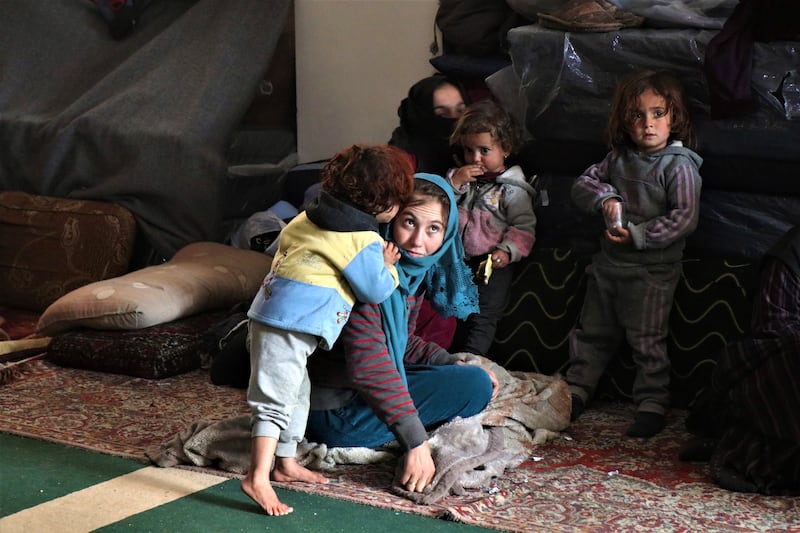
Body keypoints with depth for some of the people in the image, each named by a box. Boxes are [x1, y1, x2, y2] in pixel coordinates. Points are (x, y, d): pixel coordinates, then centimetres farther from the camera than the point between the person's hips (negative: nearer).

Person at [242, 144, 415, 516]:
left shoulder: (310, 217, 10)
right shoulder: (364, 242, -14)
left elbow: (281, 243, 26)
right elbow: (375, 291, -8)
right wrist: (389, 267, 12)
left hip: (271, 312, 10)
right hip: (289, 327, -10)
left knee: (297, 393, 22)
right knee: (276, 399, -11)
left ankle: (286, 464, 32)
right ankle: (258, 478, -15)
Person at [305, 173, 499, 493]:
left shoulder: (416, 271, 7)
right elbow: (368, 362, -29)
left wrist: (455, 364, 4)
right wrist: (415, 442, -30)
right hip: (337, 413, -10)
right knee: (475, 385, -15)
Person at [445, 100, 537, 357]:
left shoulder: (512, 190, -1)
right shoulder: (461, 176, 16)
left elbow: (524, 227, -6)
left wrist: (507, 251, -22)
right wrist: (454, 182, -6)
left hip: (492, 262, -5)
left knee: (483, 314, -14)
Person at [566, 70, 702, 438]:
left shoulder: (679, 165, -13)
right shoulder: (618, 158, 5)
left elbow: (685, 217, -19)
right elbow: (582, 185, 9)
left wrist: (638, 235, -22)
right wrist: (604, 198, -12)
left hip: (653, 269, -6)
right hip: (608, 261, 6)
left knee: (646, 339, -1)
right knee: (593, 330, 16)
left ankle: (652, 403, 10)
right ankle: (576, 390, 28)